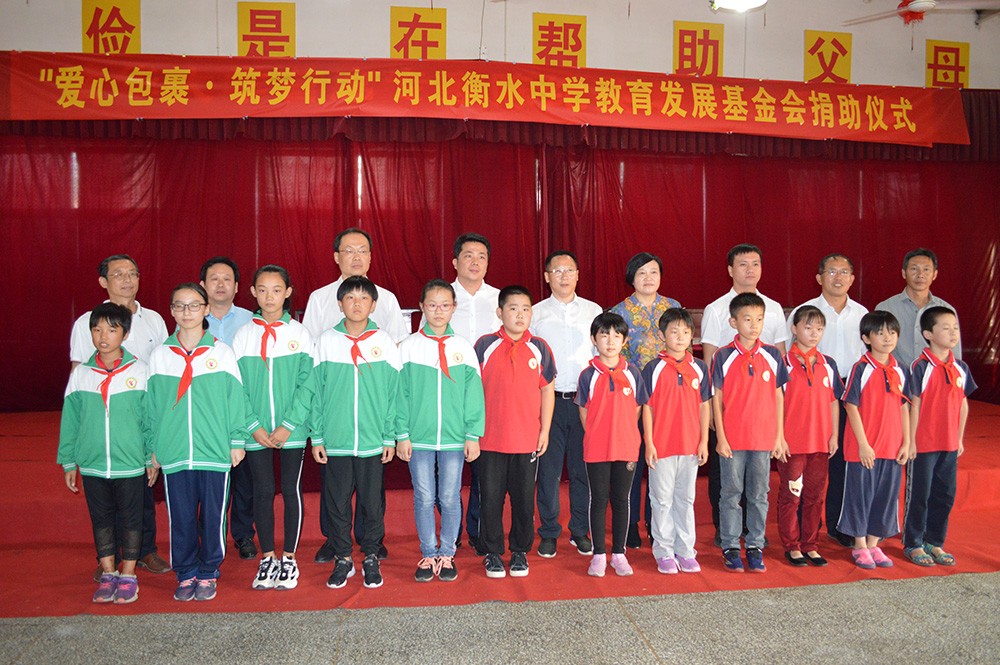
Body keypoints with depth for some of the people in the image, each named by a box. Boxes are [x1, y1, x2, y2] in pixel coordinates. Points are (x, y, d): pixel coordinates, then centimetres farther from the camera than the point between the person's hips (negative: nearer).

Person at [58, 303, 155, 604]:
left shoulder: (140, 371, -7)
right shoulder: (80, 373, 1)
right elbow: (70, 420, 6)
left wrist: (153, 458, -2)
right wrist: (68, 461, 6)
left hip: (130, 463, -3)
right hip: (92, 464, 3)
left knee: (130, 519, 9)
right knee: (101, 519, 14)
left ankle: (128, 576, 22)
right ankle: (108, 574, 28)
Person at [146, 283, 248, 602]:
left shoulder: (222, 353, 0)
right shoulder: (160, 355, 5)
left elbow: (235, 399, 1)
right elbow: (152, 405, 9)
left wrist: (237, 441, 0)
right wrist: (154, 447, 7)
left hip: (215, 451, -1)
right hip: (174, 453, 2)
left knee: (213, 515, 6)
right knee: (180, 517, 8)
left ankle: (208, 573, 22)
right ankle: (185, 574, 24)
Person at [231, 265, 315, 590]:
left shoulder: (299, 333, 0)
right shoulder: (244, 334, 4)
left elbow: (308, 383, -5)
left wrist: (288, 425, -12)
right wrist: (254, 426, -10)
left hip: (292, 430, -1)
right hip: (256, 432, 1)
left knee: (291, 490, 5)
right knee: (263, 491, 7)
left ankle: (289, 558, 18)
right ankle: (267, 558, 21)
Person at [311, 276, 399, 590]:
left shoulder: (384, 342, 1)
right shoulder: (326, 341, 2)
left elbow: (393, 393, 2)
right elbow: (316, 392, 3)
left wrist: (390, 437, -1)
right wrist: (317, 437, 0)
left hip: (373, 441, 0)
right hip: (335, 441, 1)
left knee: (372, 503, 8)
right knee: (337, 502, 9)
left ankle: (371, 557, 25)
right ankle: (342, 558, 25)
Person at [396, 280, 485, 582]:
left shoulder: (463, 347, 2)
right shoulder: (409, 346, 0)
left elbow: (474, 394, 2)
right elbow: (401, 394, 1)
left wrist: (473, 435, -3)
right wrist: (402, 435, -4)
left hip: (454, 437, 0)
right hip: (418, 437, 0)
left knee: (450, 498, 8)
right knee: (424, 498, 7)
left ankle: (447, 554, 22)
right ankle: (428, 554, 22)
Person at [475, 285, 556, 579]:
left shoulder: (539, 348, 1)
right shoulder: (485, 345, -2)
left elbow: (547, 389, 6)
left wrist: (545, 430, 3)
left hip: (527, 440, 1)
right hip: (490, 439, -1)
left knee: (524, 497, 10)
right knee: (490, 497, 7)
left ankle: (520, 551, 27)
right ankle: (492, 553, 23)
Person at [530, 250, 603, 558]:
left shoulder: (594, 311, 9)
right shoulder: (535, 313, 6)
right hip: (548, 401, -1)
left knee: (583, 468, 5)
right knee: (548, 469, 2)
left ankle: (580, 531, 20)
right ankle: (549, 533, 16)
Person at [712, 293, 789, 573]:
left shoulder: (772, 355, 3)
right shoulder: (723, 356, -4)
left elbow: (778, 396, 8)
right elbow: (717, 398, -3)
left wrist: (779, 436, 5)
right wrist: (720, 437, -7)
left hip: (764, 438, 2)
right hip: (732, 439, -2)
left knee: (759, 495, 10)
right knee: (731, 494, 6)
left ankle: (755, 547, 22)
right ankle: (730, 548, 17)